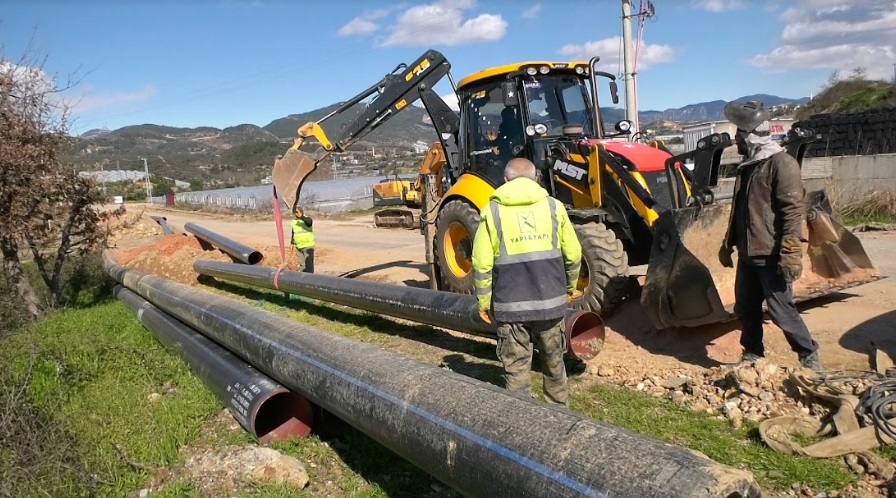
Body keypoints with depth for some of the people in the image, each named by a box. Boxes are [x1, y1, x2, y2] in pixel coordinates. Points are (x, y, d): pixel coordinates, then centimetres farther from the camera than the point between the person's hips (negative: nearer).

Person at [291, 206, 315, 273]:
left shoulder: (307, 219, -11)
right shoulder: (294, 221, 9)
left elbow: (309, 222, -37)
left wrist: (301, 216, -50)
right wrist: (292, 243, 21)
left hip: (308, 245, -6)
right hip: (298, 246, 6)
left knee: (309, 263, -8)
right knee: (302, 263, 14)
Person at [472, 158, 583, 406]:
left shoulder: (492, 211, -3)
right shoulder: (553, 206, 2)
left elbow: (482, 264, -7)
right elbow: (573, 254, 4)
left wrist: (484, 302, 5)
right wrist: (570, 287, 21)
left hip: (510, 304, -2)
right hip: (550, 301, 2)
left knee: (516, 368, 8)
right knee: (554, 362, 21)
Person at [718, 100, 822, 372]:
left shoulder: (781, 163, -12)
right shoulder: (747, 165, 15)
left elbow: (793, 210, -18)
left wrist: (791, 253, -22)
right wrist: (728, 243, 22)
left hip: (771, 255, -8)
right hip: (748, 253, 8)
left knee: (781, 310, -2)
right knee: (745, 308, 13)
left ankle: (809, 356, 15)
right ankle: (752, 355, 27)